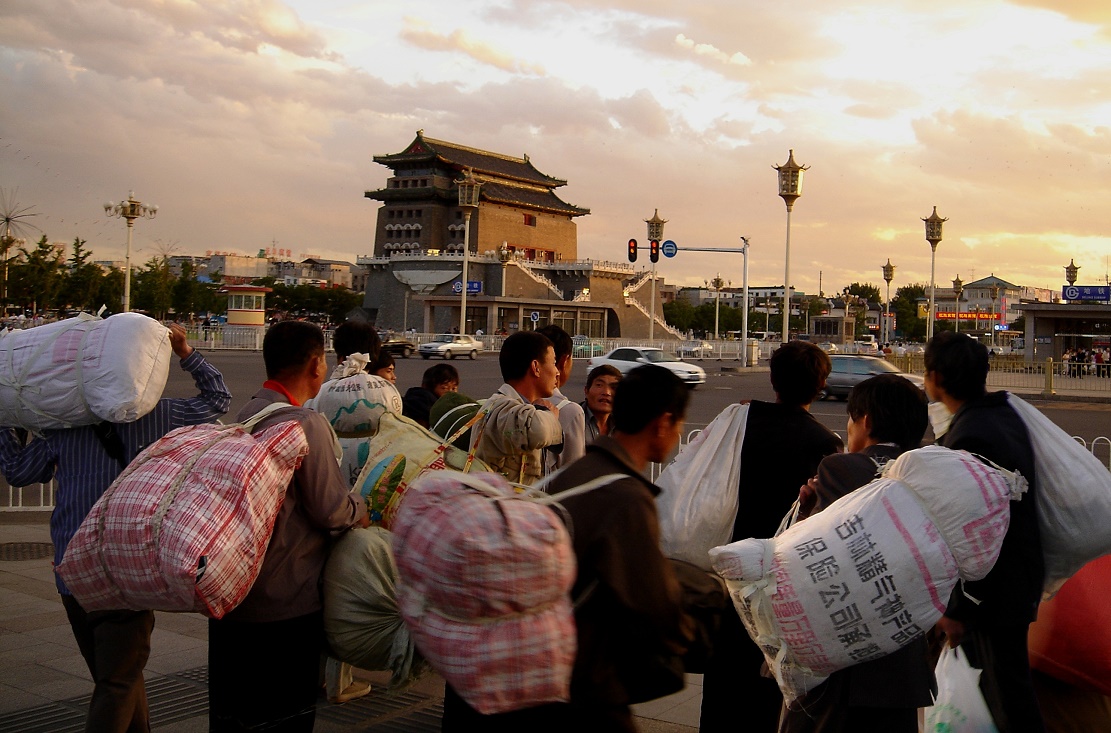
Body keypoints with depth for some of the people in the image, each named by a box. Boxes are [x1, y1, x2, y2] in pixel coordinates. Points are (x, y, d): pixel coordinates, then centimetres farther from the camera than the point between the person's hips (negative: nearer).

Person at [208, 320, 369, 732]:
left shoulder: (246, 415, 7)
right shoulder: (306, 424, -19)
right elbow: (333, 511, -18)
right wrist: (362, 509, 1)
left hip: (233, 593, 8)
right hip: (286, 603, -8)